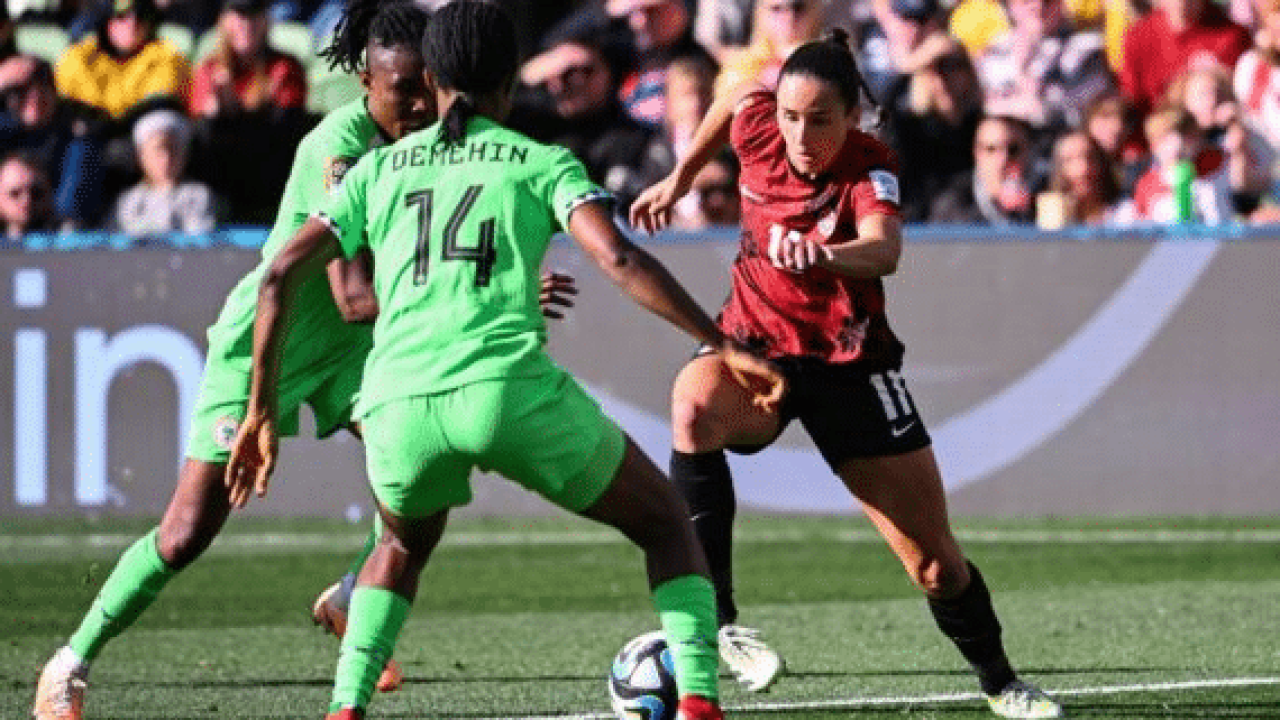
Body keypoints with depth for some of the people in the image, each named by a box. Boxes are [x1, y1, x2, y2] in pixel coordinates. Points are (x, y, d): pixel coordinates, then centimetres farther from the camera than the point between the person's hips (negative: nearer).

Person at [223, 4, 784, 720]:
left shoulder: (379, 169, 23)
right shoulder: (544, 163, 15)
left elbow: (281, 277, 16)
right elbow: (619, 257, -2)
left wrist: (263, 411, 22)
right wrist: (725, 346, -2)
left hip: (399, 403, 3)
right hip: (512, 387, -3)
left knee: (405, 544, 35)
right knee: (667, 523, 18)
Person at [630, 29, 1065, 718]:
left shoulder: (870, 168, -21)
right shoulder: (757, 127, -11)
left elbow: (883, 248, -43)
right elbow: (737, 94, 15)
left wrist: (825, 255, -64)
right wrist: (679, 180, 23)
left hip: (850, 368, -1)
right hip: (755, 349, 1)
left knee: (934, 561, 2)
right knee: (694, 404, -37)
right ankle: (713, 621, -34)